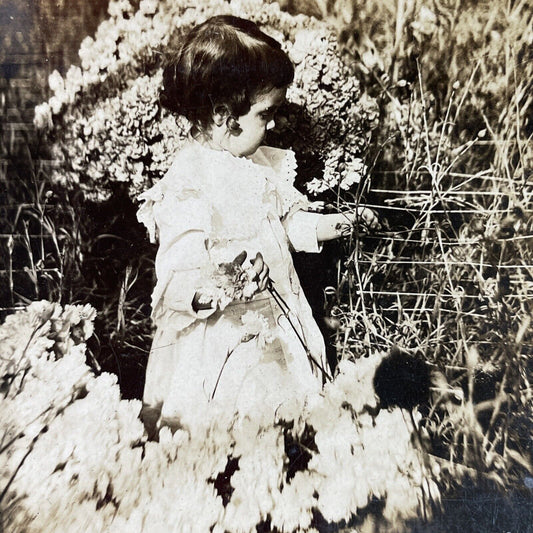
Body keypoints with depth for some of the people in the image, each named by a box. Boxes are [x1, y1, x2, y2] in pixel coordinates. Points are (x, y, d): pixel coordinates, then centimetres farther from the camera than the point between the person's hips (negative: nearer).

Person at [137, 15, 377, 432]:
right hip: (217, 347, -7)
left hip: (275, 328, 7)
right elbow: (175, 280, -26)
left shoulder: (263, 164, 3)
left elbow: (284, 221, 16)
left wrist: (330, 224, 4)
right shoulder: (185, 186, -22)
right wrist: (216, 287, -45)